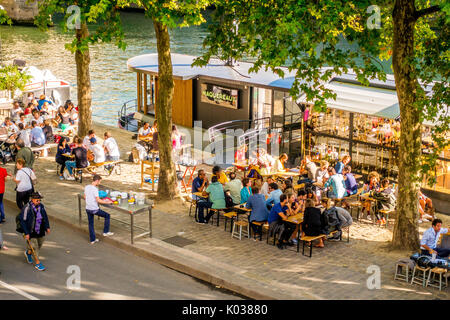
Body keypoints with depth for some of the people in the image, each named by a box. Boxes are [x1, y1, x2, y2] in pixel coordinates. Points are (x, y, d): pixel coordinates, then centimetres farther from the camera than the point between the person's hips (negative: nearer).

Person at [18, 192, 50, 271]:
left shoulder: (41, 206, -5)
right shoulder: (27, 208, -22)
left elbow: (45, 216, 11)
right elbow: (23, 221, -18)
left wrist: (47, 227, 10)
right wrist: (26, 233, -19)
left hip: (40, 231, 6)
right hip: (31, 231, -6)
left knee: (40, 244, 18)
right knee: (34, 247, 2)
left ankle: (28, 253, 46)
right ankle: (38, 264, 17)